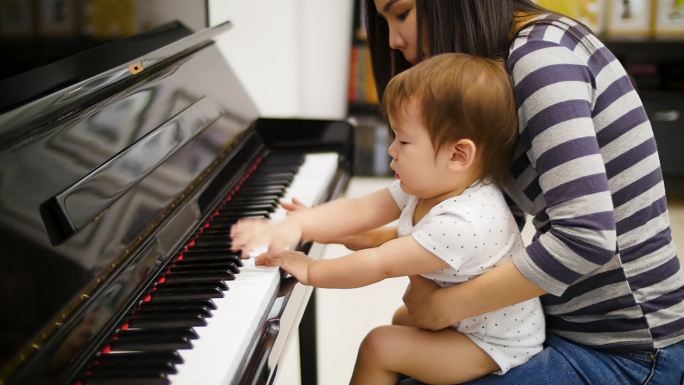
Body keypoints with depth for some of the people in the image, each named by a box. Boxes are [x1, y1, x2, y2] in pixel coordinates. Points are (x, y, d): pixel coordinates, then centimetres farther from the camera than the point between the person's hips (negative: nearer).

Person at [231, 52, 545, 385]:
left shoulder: (463, 223, -34)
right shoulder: (425, 186, -5)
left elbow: (379, 265, -28)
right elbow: (358, 210, -9)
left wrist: (310, 271, -17)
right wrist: (293, 226, -24)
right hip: (462, 317, 9)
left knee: (379, 346, -11)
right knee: (402, 319, 26)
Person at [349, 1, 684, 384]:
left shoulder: (540, 54, -20)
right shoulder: (503, 60, 8)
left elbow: (585, 236, -30)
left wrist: (446, 305, -20)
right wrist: (382, 238, 6)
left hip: (623, 354, -9)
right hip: (580, 325, 9)